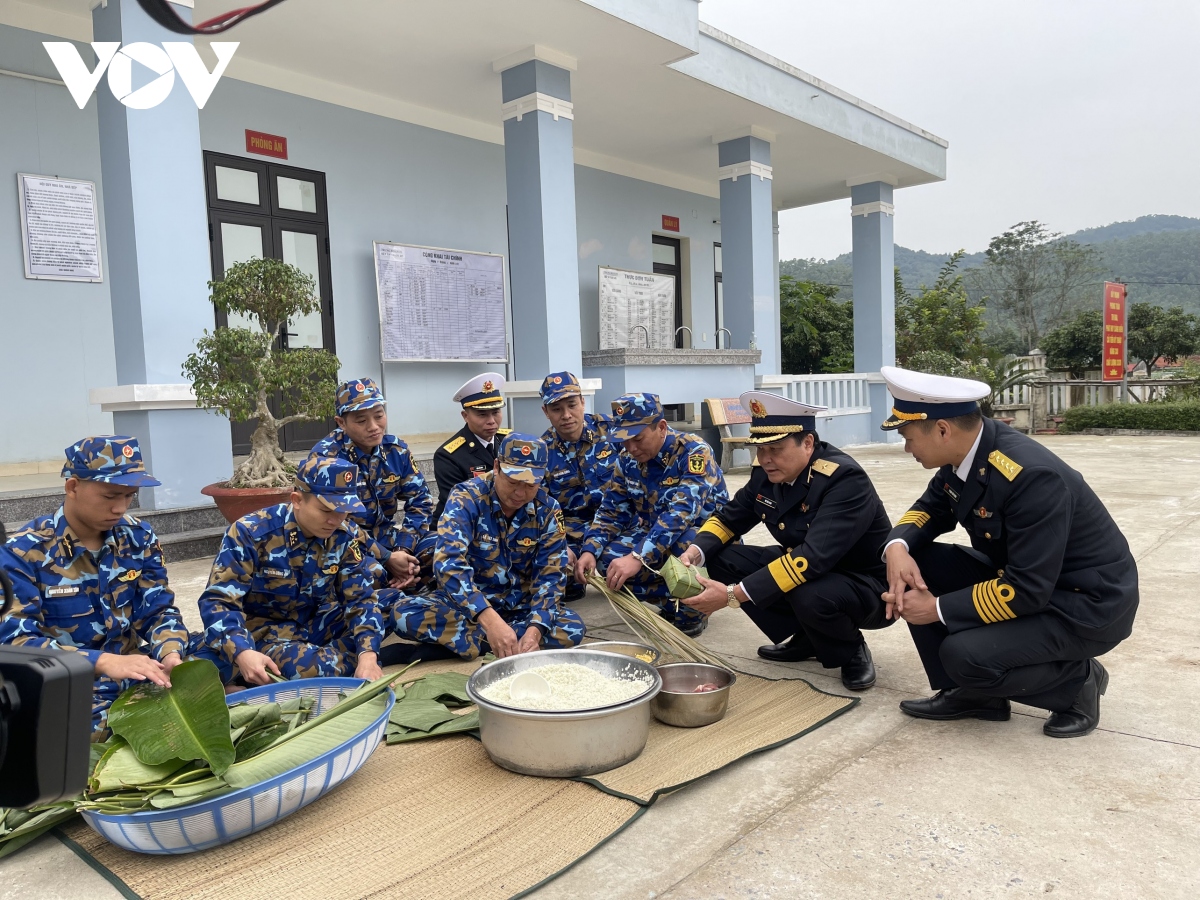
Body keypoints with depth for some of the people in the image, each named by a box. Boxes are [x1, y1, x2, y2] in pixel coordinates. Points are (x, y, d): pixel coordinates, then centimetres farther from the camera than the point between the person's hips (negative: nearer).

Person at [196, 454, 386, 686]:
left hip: (321, 624, 4)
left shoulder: (347, 536, -11)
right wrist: (242, 652, -41)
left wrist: (367, 655, -29)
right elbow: (218, 601, -21)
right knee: (315, 667, -35)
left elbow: (361, 598, -10)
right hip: (266, 631, -4)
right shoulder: (250, 533, -20)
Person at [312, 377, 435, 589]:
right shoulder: (326, 455, -19)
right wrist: (387, 558, -25)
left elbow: (420, 500, 1)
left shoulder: (396, 449, -3)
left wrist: (404, 549, -15)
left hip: (384, 534, 6)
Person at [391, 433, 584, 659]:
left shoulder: (548, 510, -9)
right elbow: (448, 563, -32)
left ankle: (476, 641, -20)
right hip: (468, 603, -2)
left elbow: (550, 575, -10)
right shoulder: (466, 498, -19)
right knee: (404, 613, -28)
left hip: (519, 604, 2)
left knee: (572, 628, -26)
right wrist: (489, 619, -47)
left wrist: (535, 629, -30)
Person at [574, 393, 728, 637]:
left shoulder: (694, 452, -24)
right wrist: (590, 551, -21)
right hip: (654, 538, 5)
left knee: (687, 542, -38)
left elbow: (683, 511, -37)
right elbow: (611, 512, -1)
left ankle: (693, 610, -10)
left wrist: (637, 557, -47)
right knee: (611, 558, -21)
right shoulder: (627, 461, -5)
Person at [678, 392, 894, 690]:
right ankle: (805, 640, 8)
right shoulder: (767, 474, -7)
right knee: (721, 559, -7)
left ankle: (852, 652, -2)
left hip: (869, 587, -7)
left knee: (809, 596, -39)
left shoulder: (845, 479, -29)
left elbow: (813, 559, -39)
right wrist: (694, 553, -18)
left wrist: (733, 594, -42)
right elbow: (729, 518, 5)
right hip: (800, 571, 7)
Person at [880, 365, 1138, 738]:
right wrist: (898, 547, -16)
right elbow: (931, 508, 7)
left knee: (965, 655, -27)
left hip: (1087, 604, -8)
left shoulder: (1031, 476, -33)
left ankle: (1077, 680, 2)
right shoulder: (964, 453, -9)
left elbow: (1026, 592, -32)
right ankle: (973, 693, 5)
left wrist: (938, 609, -22)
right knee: (912, 565, -7)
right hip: (1018, 574, 8)